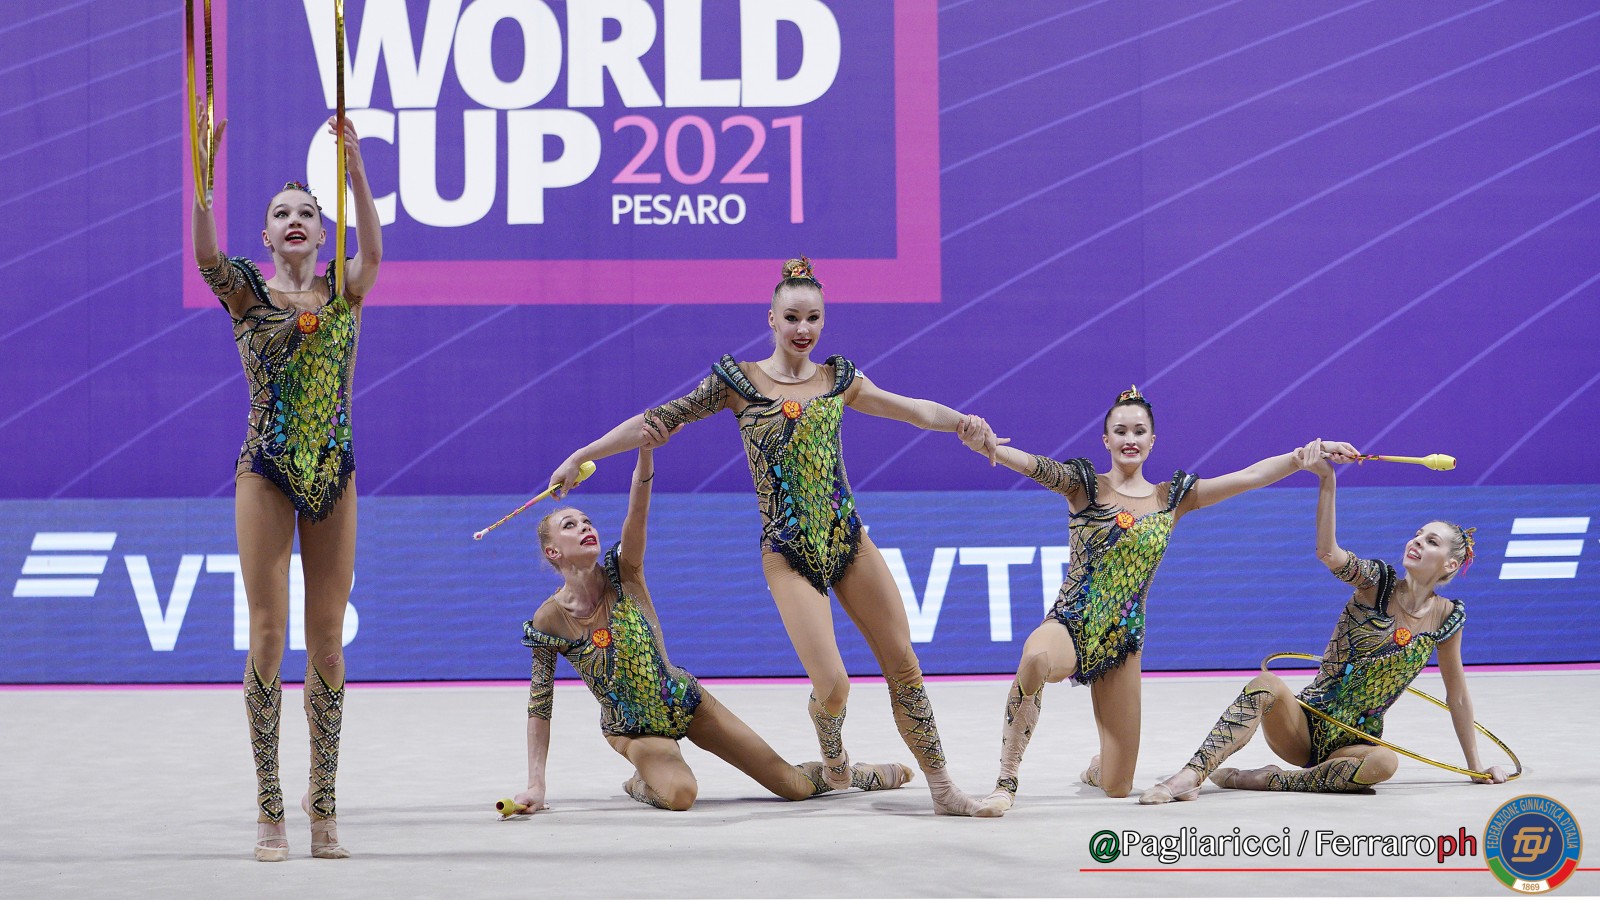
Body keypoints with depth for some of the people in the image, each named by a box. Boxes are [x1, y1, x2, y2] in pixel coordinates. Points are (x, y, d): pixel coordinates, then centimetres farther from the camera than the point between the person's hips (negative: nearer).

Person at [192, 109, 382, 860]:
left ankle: (323, 806, 12)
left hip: (334, 476, 2)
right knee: (268, 637, -4)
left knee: (327, 642, 4)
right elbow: (205, 252, -19)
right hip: (266, 473, -2)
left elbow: (374, 248, -14)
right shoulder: (246, 292, 1)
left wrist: (354, 165, -26)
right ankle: (270, 809, 1)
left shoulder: (345, 294, 6)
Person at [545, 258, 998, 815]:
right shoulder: (739, 381, 0)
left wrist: (961, 420, -12)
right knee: (832, 686, -13)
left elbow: (912, 409, 9)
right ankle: (832, 754, 22)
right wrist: (581, 456, -1)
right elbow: (661, 421, 1)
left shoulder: (837, 379, 9)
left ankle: (941, 787, 7)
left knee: (904, 669, -2)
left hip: (849, 541, 3)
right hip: (788, 554, -3)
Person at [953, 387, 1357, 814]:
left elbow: (1250, 476, 1)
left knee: (1117, 787, 2)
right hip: (1069, 624, -3)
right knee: (1037, 660, -43)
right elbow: (1033, 465, -21)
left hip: (1122, 640, 3)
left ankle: (1099, 767, 44)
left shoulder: (1173, 498, 6)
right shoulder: (1083, 485, -2)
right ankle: (1006, 782, -27)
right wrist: (985, 445, -41)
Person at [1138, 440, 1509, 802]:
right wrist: (1326, 480, -41)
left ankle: (1266, 780, -26)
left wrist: (1476, 766, 15)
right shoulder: (1378, 583, -5)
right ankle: (1191, 775, -41)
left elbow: (1457, 695, 13)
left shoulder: (1449, 617, 2)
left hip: (1355, 743, 1)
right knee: (1267, 684, -34)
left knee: (1384, 762, -36)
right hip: (1305, 724, -1)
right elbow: (1328, 553, -27)